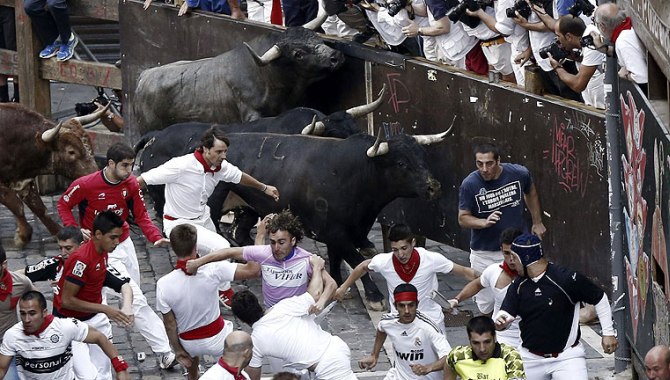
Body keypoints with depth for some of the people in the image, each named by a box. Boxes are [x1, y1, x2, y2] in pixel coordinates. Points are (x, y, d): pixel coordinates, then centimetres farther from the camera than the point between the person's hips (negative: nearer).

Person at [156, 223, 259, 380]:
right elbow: (252, 270, -26)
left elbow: (170, 324, -12)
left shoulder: (163, 285, -25)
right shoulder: (212, 270, -30)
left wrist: (178, 350, 3)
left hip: (189, 344, 2)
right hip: (217, 339, -2)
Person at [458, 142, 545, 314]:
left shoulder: (519, 174, -10)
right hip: (483, 253, -1)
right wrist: (485, 222, -25)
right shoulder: (469, 184, -15)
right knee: (486, 307, 3)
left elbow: (530, 193, 13)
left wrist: (537, 222, 19)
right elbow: (463, 218, -7)